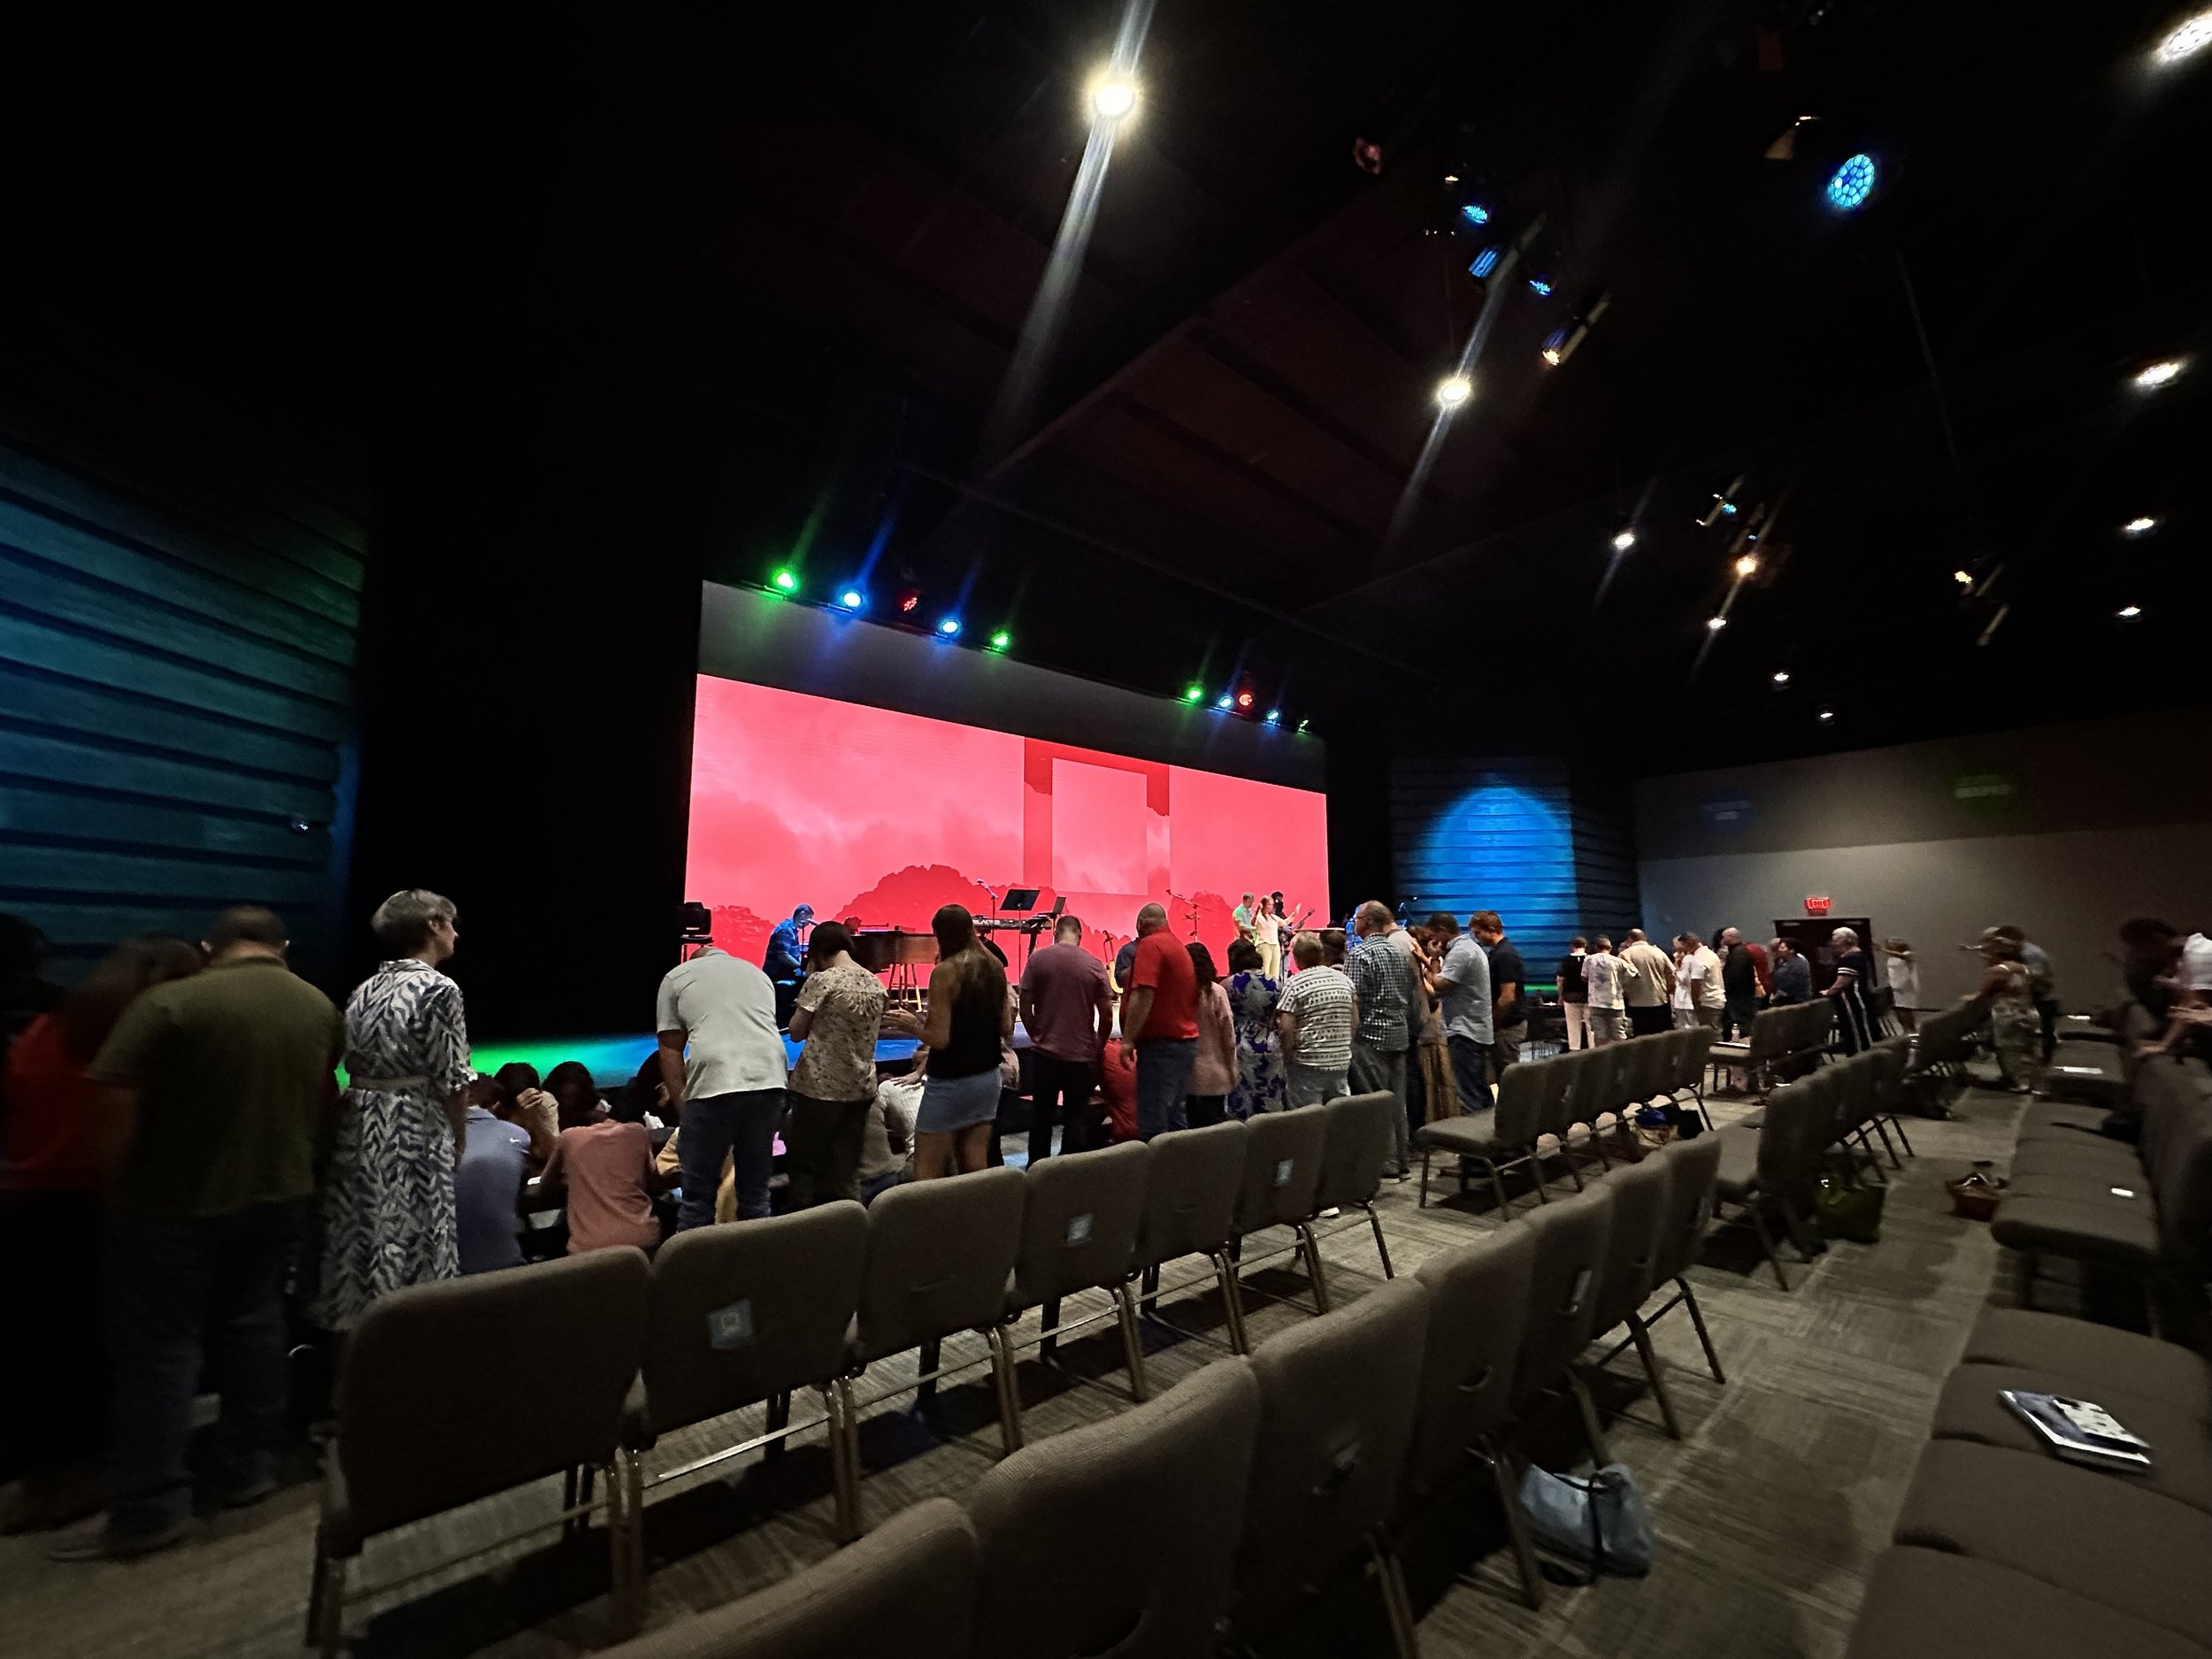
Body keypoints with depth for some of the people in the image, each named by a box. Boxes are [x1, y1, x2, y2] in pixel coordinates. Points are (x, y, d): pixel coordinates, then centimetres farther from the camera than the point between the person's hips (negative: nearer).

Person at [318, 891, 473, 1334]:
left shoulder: (364, 990, 10)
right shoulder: (439, 989, -13)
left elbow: (352, 1065, 12)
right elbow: (451, 1081, -12)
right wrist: (458, 1143, 2)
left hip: (357, 1129, 8)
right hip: (414, 1136, -7)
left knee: (355, 1245, 15)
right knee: (407, 1252, 1)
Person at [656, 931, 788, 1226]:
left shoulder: (676, 977, 18)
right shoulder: (759, 974, 28)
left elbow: (670, 1050, 12)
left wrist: (681, 1108, 14)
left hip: (713, 1084, -3)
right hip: (769, 1081, 4)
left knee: (698, 1196, 10)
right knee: (756, 1189, 16)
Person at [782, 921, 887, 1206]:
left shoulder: (821, 981, -11)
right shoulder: (876, 984, 4)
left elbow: (796, 1032, -4)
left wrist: (809, 980, 2)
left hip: (819, 1087, -5)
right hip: (860, 1088, 5)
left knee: (804, 1164, 10)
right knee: (846, 1170, 11)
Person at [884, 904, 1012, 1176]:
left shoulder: (945, 972, -15)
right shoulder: (994, 967, 3)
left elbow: (940, 1038, -17)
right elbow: (1007, 1031, 6)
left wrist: (912, 1025, -1)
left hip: (950, 1083, -6)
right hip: (987, 1079, 7)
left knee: (926, 1173, 6)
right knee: (976, 1169, 14)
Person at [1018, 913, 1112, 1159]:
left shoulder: (1037, 959, -5)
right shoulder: (1094, 965, -5)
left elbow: (1025, 1007, -2)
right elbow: (1107, 1014, -3)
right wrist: (1099, 1047, 11)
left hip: (1045, 1054, 1)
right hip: (1082, 1056, 0)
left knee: (1041, 1116, 16)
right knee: (1077, 1118, 11)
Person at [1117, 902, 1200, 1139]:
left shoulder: (1150, 944, -10)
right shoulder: (1179, 947, 16)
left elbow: (1143, 995, -21)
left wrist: (1128, 1040, -19)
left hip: (1161, 1042, -9)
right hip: (1187, 1041, 9)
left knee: (1153, 1125, -7)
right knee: (1174, 1121, 15)